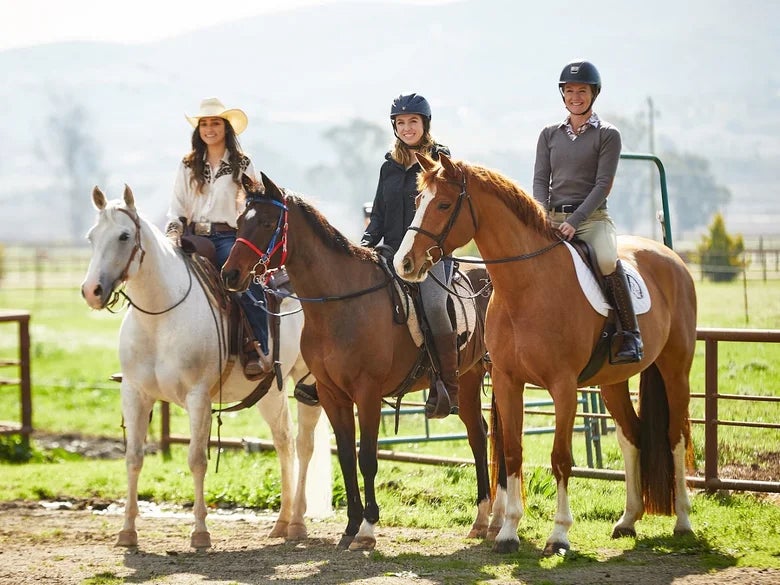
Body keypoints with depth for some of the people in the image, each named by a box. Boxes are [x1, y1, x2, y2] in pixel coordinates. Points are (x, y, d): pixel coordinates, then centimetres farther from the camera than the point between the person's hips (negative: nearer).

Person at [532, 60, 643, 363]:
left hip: (592, 217, -4)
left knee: (607, 260, -34)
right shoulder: (550, 134, 14)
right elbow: (540, 179, 8)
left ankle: (630, 333, -25)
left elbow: (602, 184, -6)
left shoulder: (608, 135, 2)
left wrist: (575, 221, -17)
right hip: (552, 218, 4)